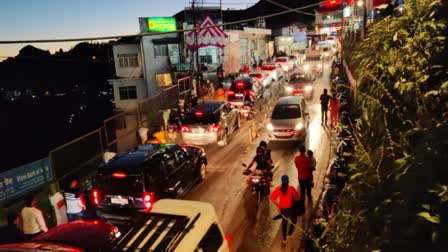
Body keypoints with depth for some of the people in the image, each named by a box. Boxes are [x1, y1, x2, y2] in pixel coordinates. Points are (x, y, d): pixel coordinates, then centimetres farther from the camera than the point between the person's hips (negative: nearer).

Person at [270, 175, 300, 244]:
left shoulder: (278, 189, -8)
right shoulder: (291, 188, -17)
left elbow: (272, 198, -10)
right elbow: (297, 198, -13)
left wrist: (277, 205, 0)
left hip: (282, 209, 3)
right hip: (290, 208, -3)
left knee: (284, 222, 20)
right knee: (293, 220, 26)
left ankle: (284, 239, 27)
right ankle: (290, 233, 27)